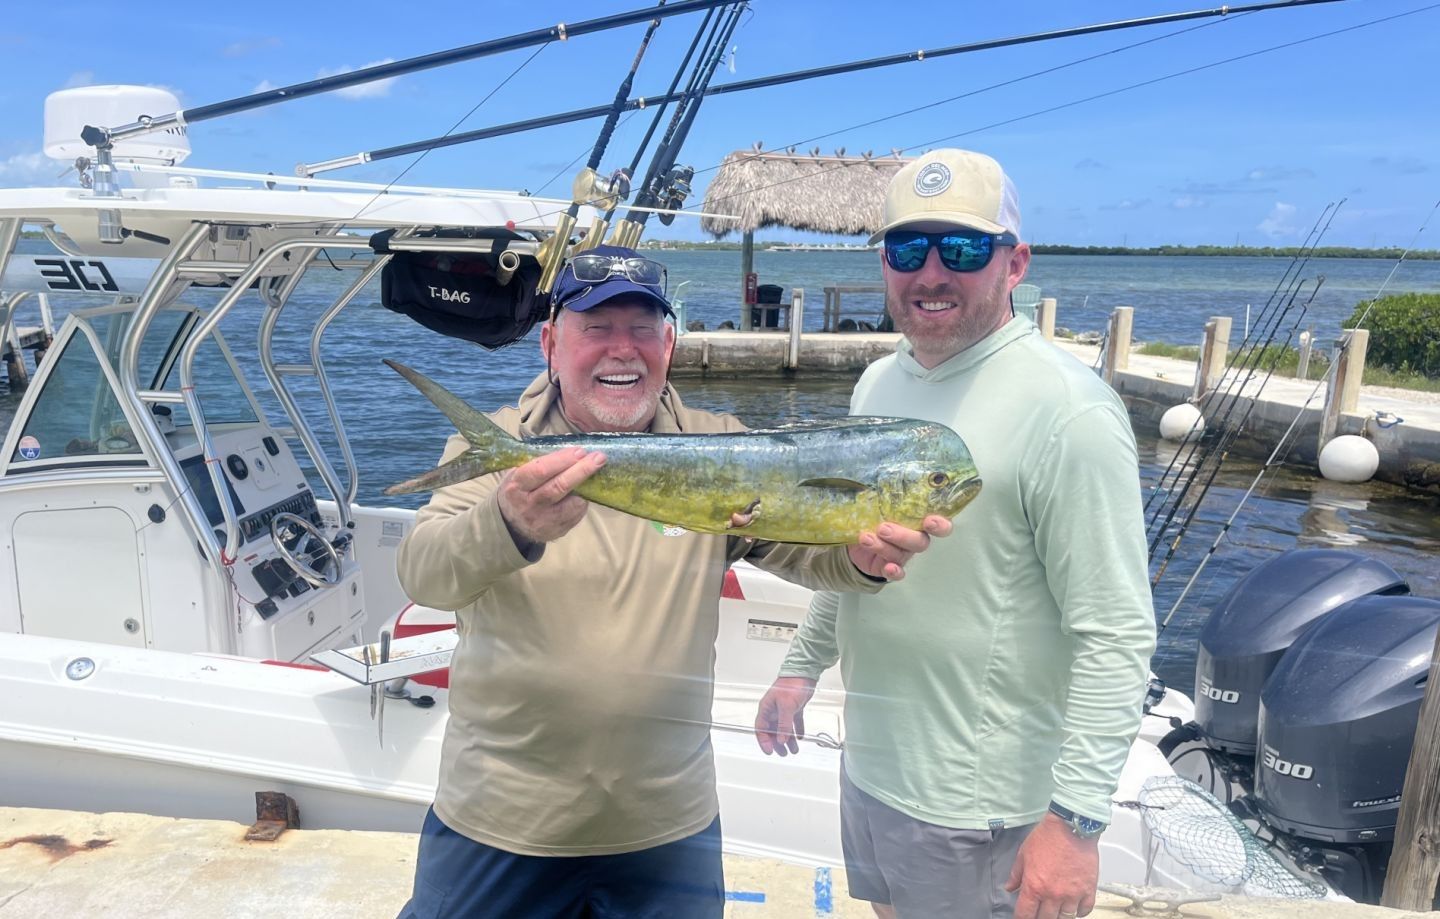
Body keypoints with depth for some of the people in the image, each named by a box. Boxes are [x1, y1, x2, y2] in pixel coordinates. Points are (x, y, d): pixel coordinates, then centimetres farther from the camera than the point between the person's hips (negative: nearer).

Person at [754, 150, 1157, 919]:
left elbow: (1116, 637, -21)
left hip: (977, 805, -7)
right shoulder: (879, 382, 4)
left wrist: (1076, 817, -22)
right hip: (870, 764, 7)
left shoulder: (1067, 411, -20)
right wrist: (802, 665, 16)